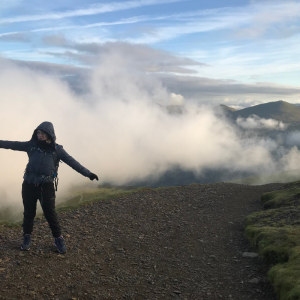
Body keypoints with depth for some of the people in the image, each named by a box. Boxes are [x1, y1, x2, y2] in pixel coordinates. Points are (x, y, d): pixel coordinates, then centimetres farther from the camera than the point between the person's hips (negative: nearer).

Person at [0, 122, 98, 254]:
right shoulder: (31, 145, 6)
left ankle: (58, 239, 9)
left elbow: (71, 162, -3)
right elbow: (13, 145, 6)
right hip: (29, 184, 2)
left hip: (46, 185, -2)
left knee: (50, 213, -3)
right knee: (29, 212, 8)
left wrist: (88, 173, -8)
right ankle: (27, 237, 25)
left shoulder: (56, 149, 1)